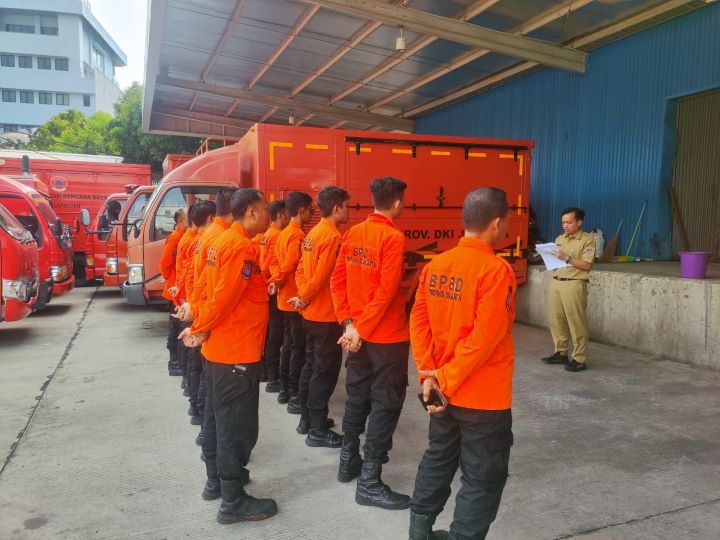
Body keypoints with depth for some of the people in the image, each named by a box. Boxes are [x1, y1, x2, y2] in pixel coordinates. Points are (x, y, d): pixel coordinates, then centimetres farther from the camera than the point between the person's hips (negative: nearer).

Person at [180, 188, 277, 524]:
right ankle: (233, 502, 11)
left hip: (220, 348, 10)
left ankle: (216, 480, 34)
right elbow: (224, 297, -23)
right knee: (237, 425, 0)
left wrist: (200, 328, 10)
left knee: (218, 417, 19)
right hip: (237, 351, -10)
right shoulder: (243, 247, -20)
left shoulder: (223, 241, 11)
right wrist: (200, 330, -10)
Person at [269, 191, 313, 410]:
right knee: (299, 347, -3)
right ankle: (295, 397, 2)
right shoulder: (298, 236, -18)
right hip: (296, 300, -10)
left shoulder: (284, 233, 13)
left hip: (286, 299, 10)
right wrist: (278, 281, -9)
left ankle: (284, 390, 26)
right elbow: (290, 266, -24)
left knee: (288, 344, 16)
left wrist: (275, 281, 2)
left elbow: (275, 261, 13)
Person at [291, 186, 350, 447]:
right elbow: (322, 276, -23)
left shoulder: (313, 233, 11)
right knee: (326, 370, -1)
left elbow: (301, 269, 11)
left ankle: (307, 419, 28)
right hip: (326, 314, -10)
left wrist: (303, 296, 4)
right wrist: (304, 298, -10)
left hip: (312, 312, 10)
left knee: (312, 365, 17)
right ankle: (318, 430, 6)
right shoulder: (332, 236, -18)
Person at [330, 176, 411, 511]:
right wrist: (360, 329, -15)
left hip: (359, 333, 7)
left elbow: (337, 281, 5)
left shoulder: (353, 233, 5)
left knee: (357, 396, 20)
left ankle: (348, 462, 34)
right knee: (385, 404, 2)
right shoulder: (393, 237, -16)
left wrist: (349, 322, 3)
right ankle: (370, 483, 9)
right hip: (388, 335, -7)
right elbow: (386, 292, -21)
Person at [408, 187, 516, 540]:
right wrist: (446, 379, -14)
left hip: (444, 391, 7)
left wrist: (428, 374, -2)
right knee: (482, 478, 10)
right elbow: (484, 338, -23)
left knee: (438, 459, 24)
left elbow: (418, 321, 1)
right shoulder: (496, 270, -19)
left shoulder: (435, 265, 1)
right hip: (484, 396, -7)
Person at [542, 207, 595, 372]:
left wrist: (567, 258, -18)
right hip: (555, 283, 7)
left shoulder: (587, 240, -3)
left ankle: (579, 359, 2)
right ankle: (560, 353, 19)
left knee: (577, 323, -3)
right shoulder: (559, 239, 17)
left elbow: (587, 265, -11)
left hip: (574, 285, -6)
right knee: (556, 320, 8)